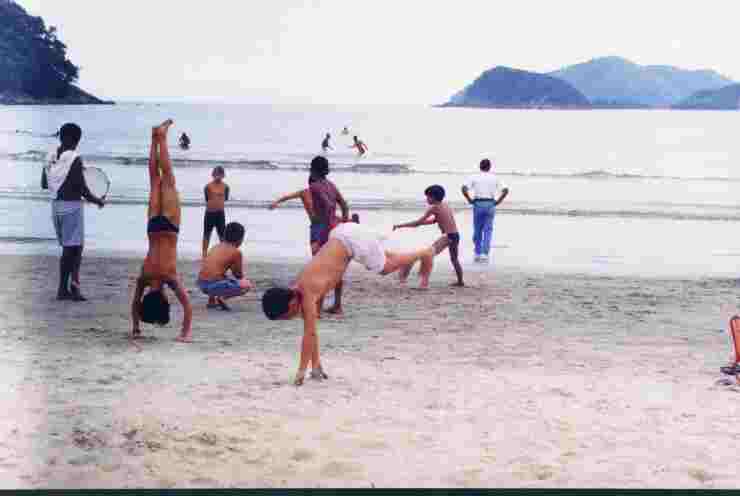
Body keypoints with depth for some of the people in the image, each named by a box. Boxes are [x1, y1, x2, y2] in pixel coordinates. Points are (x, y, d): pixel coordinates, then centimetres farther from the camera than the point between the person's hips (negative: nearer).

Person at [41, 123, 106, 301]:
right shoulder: (75, 159, -15)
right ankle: (63, 289, 1)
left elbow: (44, 184, 12)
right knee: (71, 248, -1)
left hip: (56, 205, 7)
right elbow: (82, 189, -16)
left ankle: (73, 284, 13)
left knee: (75, 247, 15)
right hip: (71, 205, -7)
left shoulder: (51, 157, 5)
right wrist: (98, 201, -1)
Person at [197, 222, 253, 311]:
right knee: (247, 285, 1)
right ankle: (221, 298, -7)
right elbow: (239, 275, 7)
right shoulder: (236, 252, -2)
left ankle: (211, 300, 19)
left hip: (201, 284, 8)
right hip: (214, 285, -8)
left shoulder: (216, 247, 18)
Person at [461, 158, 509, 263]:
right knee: (488, 230, 4)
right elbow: (505, 190, -5)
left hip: (478, 204, 0)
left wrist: (469, 200, -2)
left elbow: (464, 188, -12)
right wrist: (498, 201, 2)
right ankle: (485, 254, -5)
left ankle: (477, 253, 15)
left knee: (477, 230, 12)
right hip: (490, 204, 0)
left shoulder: (475, 177, 0)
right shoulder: (494, 178, 3)